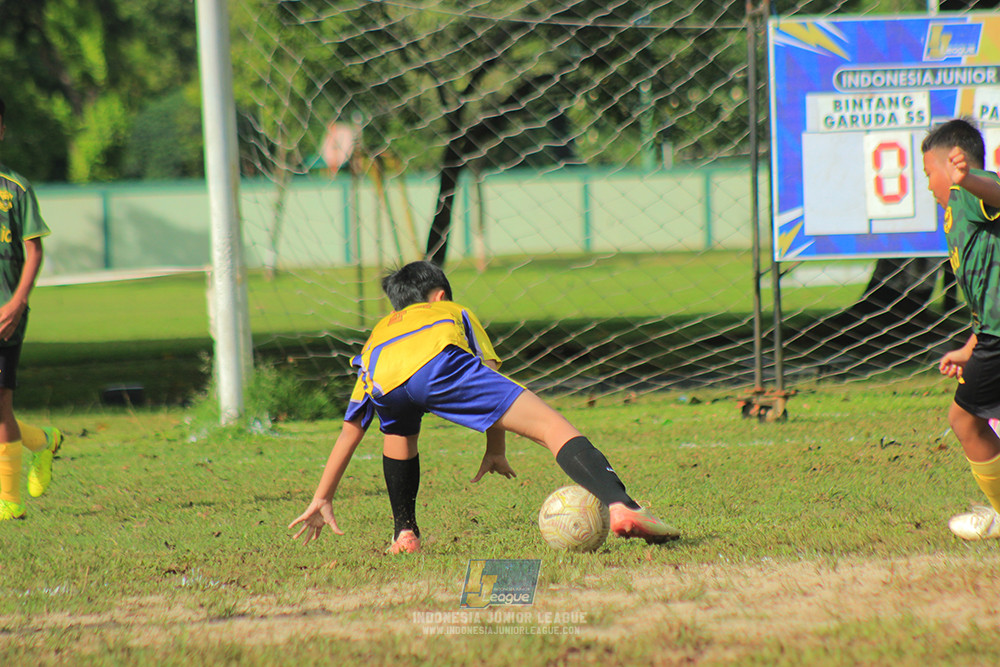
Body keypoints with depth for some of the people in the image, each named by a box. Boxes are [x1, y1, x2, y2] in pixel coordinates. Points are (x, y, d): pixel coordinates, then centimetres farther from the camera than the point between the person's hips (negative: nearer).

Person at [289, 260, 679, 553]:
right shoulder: (453, 313, 43)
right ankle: (621, 507, -27)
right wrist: (496, 451, 38)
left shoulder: (379, 333, 46)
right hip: (440, 361, -3)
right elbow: (490, 380, 31)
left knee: (398, 433, 40)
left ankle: (405, 533, 33)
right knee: (552, 427, -6)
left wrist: (322, 500, 49)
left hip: (385, 380, 3)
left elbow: (349, 432, 46)